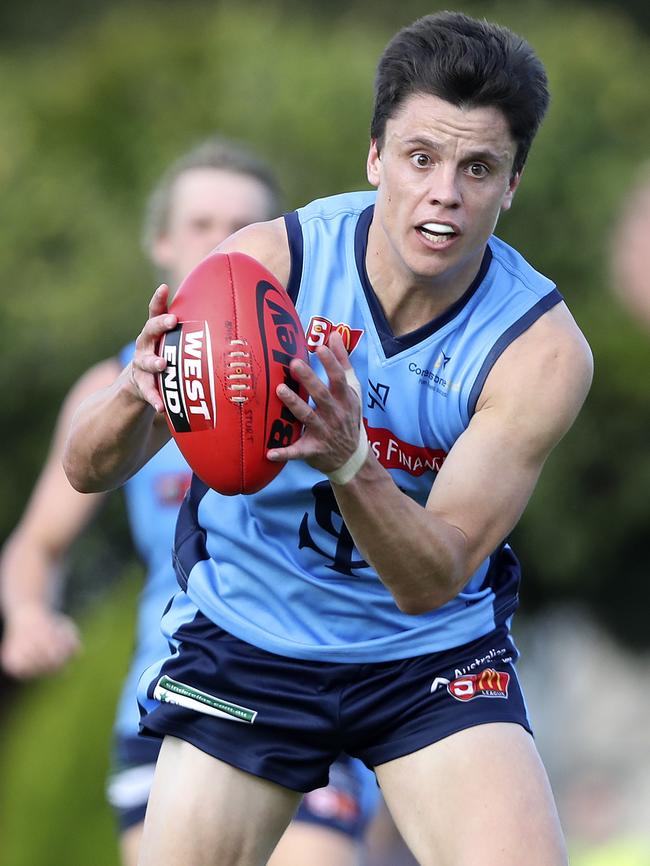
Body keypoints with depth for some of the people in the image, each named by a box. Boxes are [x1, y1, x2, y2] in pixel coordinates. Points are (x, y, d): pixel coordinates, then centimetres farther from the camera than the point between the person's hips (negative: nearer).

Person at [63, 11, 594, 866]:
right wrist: (137, 396, -42)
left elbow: (432, 581, -26)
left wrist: (351, 463, -46)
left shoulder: (541, 349, -19)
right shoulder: (267, 265, -19)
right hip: (245, 637, 1)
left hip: (434, 654, -1)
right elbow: (89, 469, -18)